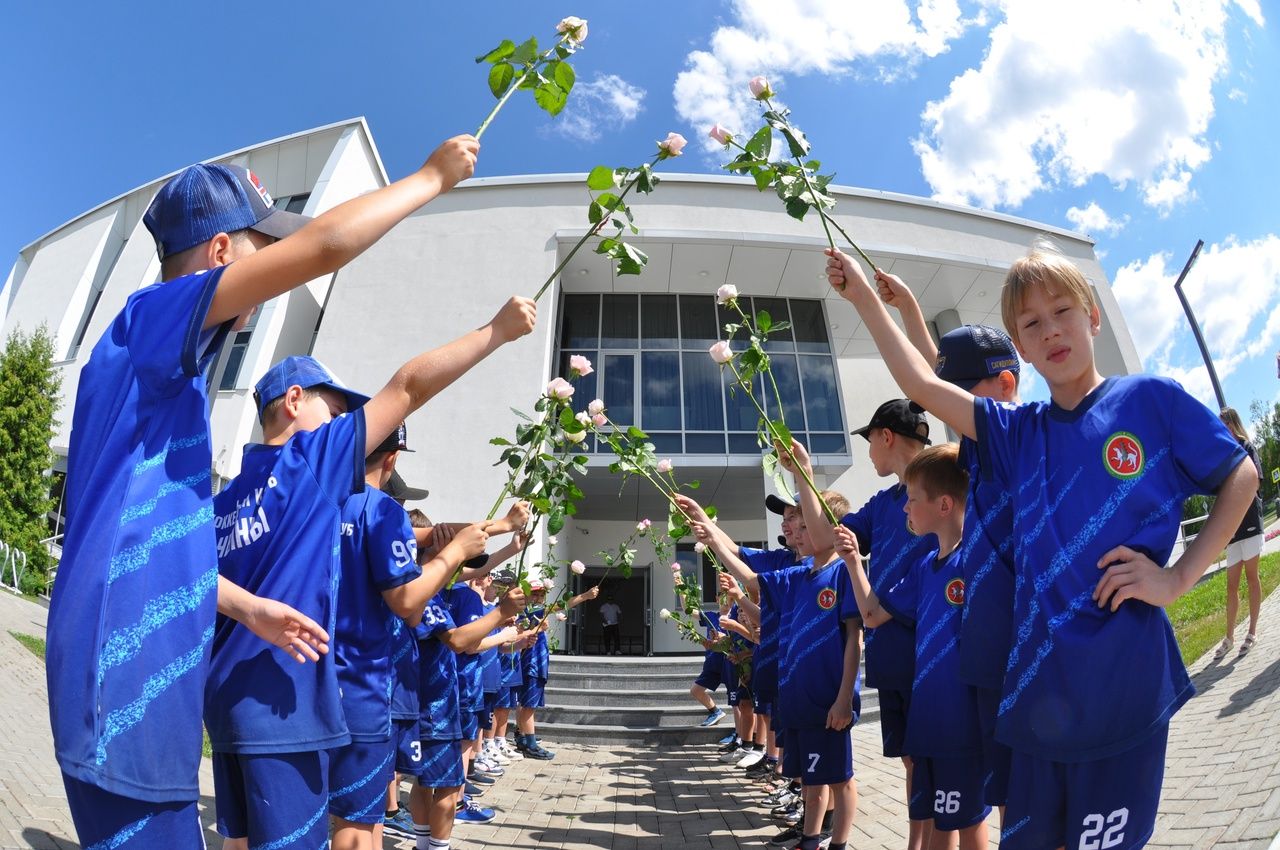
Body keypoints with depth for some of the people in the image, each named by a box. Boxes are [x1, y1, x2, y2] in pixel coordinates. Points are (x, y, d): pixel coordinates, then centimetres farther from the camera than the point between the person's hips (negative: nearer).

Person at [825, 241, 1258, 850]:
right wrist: (862, 296, 1)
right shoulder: (1020, 433, 5)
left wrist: (1180, 576, -6)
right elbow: (922, 385, 2)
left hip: (1125, 682, -3)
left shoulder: (1149, 399, -2)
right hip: (1037, 684, 3)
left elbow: (1241, 477, 6)